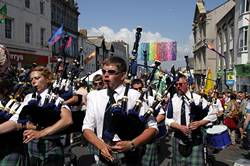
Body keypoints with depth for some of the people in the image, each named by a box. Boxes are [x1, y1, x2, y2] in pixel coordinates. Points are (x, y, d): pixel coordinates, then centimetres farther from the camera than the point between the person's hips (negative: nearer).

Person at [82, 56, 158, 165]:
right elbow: (87, 128, 1)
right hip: (104, 157, 3)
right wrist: (101, 145, -15)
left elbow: (152, 128, -8)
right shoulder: (94, 96, 1)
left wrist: (132, 144, -21)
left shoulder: (134, 96, -9)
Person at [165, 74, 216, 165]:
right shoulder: (172, 100, 1)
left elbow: (212, 115, -4)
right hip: (178, 139, 2)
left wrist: (199, 123, -18)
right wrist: (180, 127, -17)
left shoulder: (197, 98, -5)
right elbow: (168, 120, -1)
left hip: (195, 139, -2)